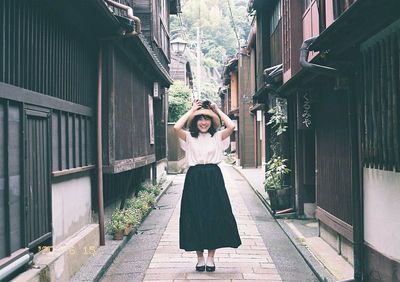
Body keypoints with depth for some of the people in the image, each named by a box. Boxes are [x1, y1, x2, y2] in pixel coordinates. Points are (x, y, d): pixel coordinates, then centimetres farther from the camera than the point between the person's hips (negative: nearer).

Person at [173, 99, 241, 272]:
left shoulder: (217, 137, 8)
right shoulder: (189, 137, 6)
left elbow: (231, 126, -9)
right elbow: (176, 127, -12)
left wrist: (217, 110, 1)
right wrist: (192, 110, -2)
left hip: (214, 179, 0)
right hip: (194, 180, 0)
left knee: (215, 216, 1)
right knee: (195, 217, 2)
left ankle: (211, 257, 14)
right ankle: (200, 258, 15)